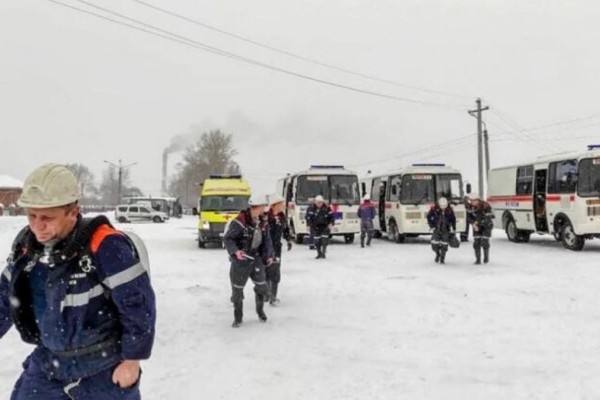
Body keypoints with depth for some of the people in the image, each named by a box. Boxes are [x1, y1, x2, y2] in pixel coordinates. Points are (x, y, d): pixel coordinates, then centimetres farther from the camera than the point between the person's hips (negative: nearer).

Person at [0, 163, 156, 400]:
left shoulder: (105, 247, -27)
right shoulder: (27, 245, -4)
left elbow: (139, 305, -21)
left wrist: (132, 360, -14)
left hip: (103, 368, -6)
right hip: (49, 362, 6)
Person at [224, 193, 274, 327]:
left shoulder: (263, 223, 0)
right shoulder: (239, 222, -22)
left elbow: (267, 241, 7)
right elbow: (227, 239, -19)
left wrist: (268, 256, -6)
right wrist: (235, 251, -34)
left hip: (256, 260, 5)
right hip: (240, 261, -5)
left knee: (262, 286, 12)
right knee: (237, 291, 7)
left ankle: (260, 310, 37)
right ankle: (238, 317, 25)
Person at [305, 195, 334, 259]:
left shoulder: (327, 207, -7)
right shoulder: (311, 208, -9)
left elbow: (331, 216, 1)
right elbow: (308, 217, -6)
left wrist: (330, 223, -10)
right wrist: (309, 225, -11)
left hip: (325, 225, 0)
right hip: (315, 226, 0)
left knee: (325, 238, -10)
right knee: (317, 239, 0)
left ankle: (323, 252, 2)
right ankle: (319, 253, 12)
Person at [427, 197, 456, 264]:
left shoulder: (450, 210, -8)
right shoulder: (434, 209, -12)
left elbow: (453, 219, 6)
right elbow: (428, 217, 2)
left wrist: (453, 229, 5)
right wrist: (432, 225, -2)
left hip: (446, 229, 0)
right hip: (437, 229, 0)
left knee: (444, 244, -1)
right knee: (434, 243, -8)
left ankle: (442, 258, 15)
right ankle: (438, 254, 22)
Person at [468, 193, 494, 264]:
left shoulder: (485, 206, -25)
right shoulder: (471, 206, -9)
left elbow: (487, 218, -27)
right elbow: (470, 216, 0)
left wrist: (478, 222, -29)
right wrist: (473, 224, -17)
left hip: (486, 225, -4)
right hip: (477, 226, 4)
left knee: (484, 242, -7)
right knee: (476, 243, -4)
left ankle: (486, 257, 16)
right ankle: (478, 259, 4)